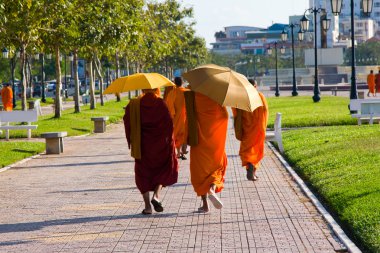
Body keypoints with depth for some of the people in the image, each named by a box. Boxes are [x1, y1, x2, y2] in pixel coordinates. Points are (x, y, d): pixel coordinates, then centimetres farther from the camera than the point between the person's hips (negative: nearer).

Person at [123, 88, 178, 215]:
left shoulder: (134, 104, -2)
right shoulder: (160, 103, -7)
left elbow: (127, 121, -5)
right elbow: (168, 123, -10)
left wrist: (130, 141, 3)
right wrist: (169, 142, -1)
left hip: (142, 145, 1)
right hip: (160, 143, -1)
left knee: (143, 173, 11)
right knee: (164, 169, 19)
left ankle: (147, 206, 4)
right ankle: (156, 195, -2)